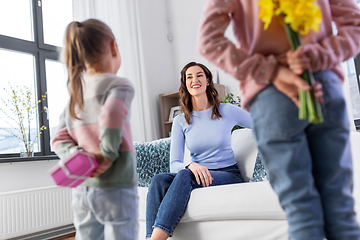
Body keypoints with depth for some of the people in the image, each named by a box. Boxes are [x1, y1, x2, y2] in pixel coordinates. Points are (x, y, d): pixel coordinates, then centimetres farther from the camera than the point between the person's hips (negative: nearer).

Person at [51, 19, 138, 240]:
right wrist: (108, 155, -16)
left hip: (81, 190, 6)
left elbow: (60, 139, 7)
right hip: (115, 188, -6)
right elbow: (111, 116, -26)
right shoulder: (119, 85, -7)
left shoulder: (75, 92, 12)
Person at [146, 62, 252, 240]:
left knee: (185, 175, -34)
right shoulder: (181, 121, 5)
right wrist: (191, 165, -23)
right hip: (198, 174, 3)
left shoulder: (227, 111, 2)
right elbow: (174, 164, -3)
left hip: (229, 175, -2)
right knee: (159, 180, -29)